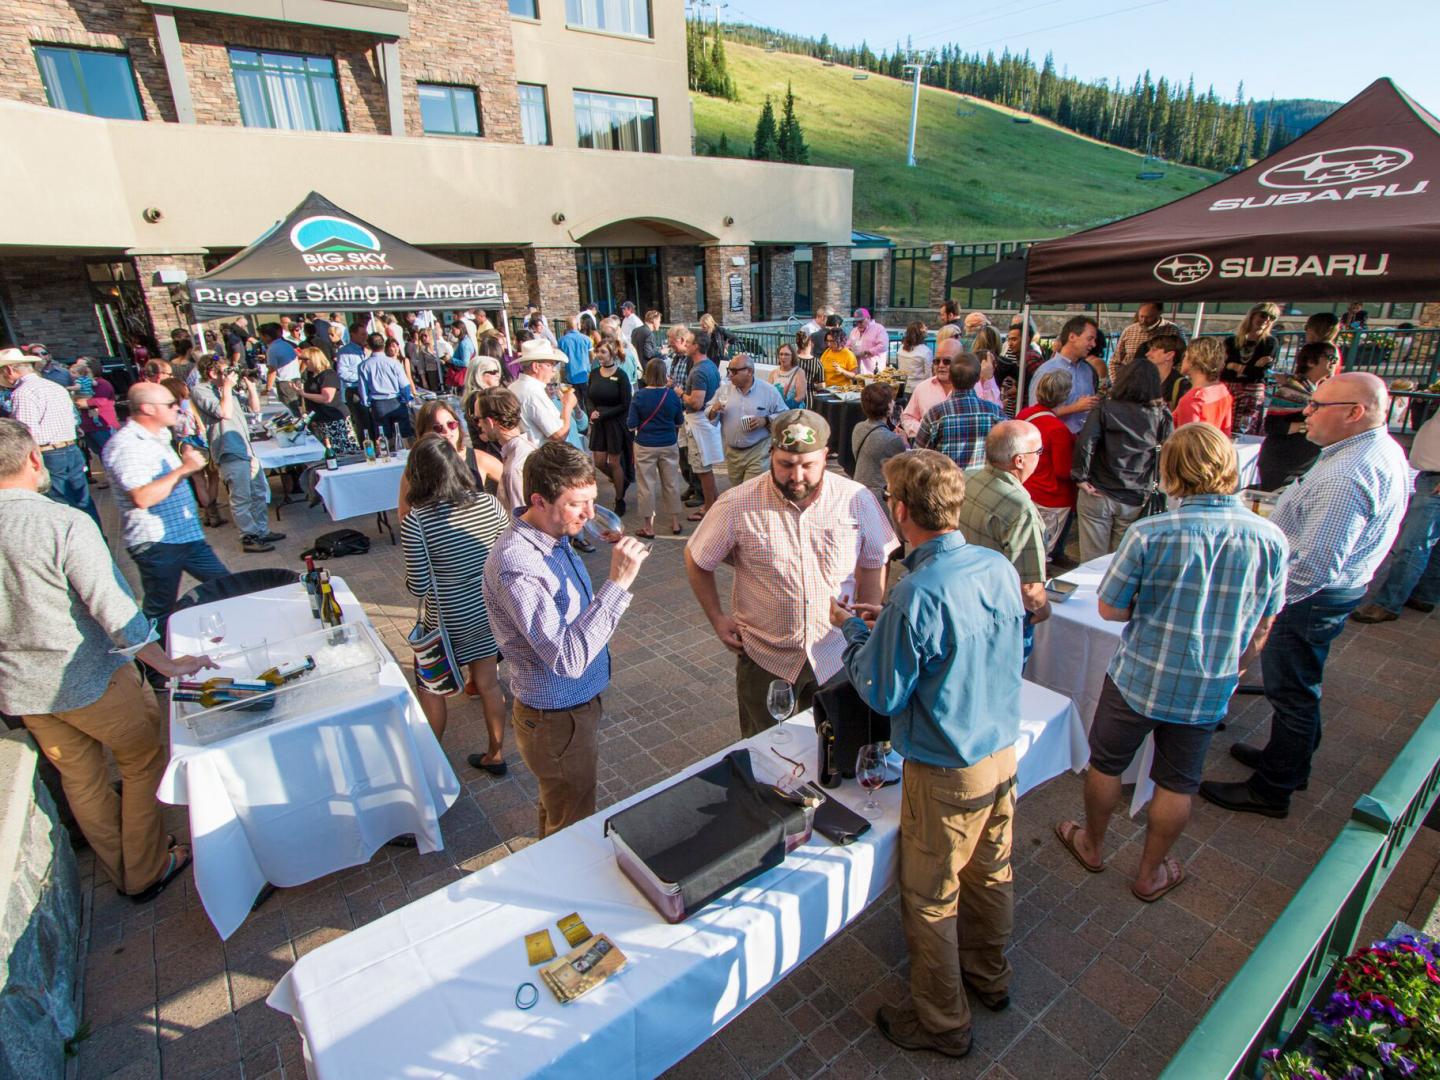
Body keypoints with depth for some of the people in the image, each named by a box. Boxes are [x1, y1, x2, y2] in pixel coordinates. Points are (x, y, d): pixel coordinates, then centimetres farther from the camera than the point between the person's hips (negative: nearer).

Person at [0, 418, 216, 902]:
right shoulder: (65, 523, -22)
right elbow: (113, 607, -23)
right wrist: (165, 663, -15)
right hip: (88, 679, -6)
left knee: (79, 777, 21)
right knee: (144, 758, 13)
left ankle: (119, 871, 38)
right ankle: (146, 873, 24)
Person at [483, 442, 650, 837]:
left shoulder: (551, 536, -2)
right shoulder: (516, 565, -32)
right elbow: (568, 658, -37)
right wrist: (617, 583, -38)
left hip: (577, 704, 9)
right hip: (557, 721, -9)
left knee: (557, 813, 31)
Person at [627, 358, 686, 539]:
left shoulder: (639, 396, -11)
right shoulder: (672, 395, -6)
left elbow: (631, 426, -9)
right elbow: (680, 423, 4)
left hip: (645, 447, -2)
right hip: (669, 445, 2)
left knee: (647, 486, 7)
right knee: (671, 483, 14)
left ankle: (648, 527, 14)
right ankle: (675, 523, 24)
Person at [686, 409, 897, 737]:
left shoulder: (857, 500, -10)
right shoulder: (737, 505, -15)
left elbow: (874, 563, 4)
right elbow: (696, 560, 0)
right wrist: (717, 619, -2)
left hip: (837, 656, 1)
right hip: (764, 657, -1)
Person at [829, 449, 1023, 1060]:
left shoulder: (916, 596, -30)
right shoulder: (998, 567, -7)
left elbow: (882, 694, -19)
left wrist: (854, 631, -5)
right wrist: (886, 627, 8)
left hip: (946, 773, -7)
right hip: (1003, 752, 8)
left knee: (930, 899, 15)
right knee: (991, 874, 27)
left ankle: (942, 1023, 36)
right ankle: (990, 976, 52)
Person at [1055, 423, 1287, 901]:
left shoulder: (1150, 533, -22)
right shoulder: (1271, 539, -10)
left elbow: (1110, 608, -14)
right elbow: (1262, 628, 2)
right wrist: (1232, 671, 18)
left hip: (1138, 678, -3)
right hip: (1209, 691, 3)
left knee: (1106, 764, 20)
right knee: (1177, 784, 20)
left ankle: (1091, 845, 41)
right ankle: (1150, 873, 39)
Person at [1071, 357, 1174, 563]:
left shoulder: (1105, 408, -4)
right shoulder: (1162, 417, 1)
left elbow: (1085, 443, -15)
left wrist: (1080, 477, -7)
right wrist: (1157, 485, 9)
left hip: (1098, 494, -2)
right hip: (1136, 500, 2)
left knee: (1092, 560, 7)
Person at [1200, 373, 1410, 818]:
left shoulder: (1345, 477, -31)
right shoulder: (1384, 450, 4)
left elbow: (1315, 568, -33)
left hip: (1310, 598, -10)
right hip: (1341, 588, 10)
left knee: (1292, 693, 5)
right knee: (1300, 688, 25)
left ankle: (1271, 790, 22)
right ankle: (1291, 761, 45)